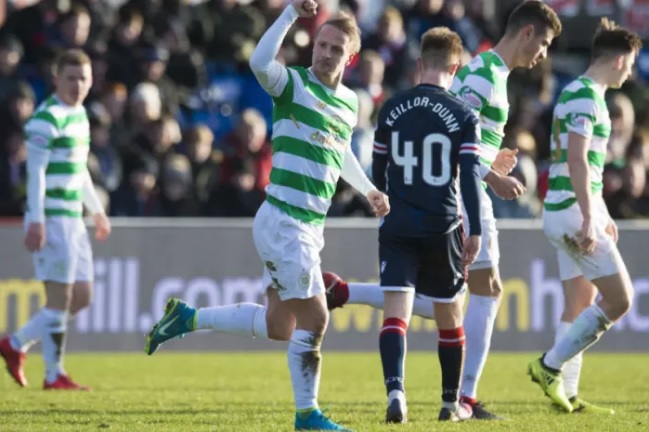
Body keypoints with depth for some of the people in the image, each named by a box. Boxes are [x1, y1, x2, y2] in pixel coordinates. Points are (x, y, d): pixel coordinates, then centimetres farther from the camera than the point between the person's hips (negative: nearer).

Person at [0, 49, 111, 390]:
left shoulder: (79, 115, 15)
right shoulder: (47, 118, -12)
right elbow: (36, 172, -17)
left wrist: (97, 212, 29)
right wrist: (36, 221, -22)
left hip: (72, 219, 9)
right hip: (51, 219, -9)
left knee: (82, 296, 10)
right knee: (60, 296, -7)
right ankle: (54, 375, 0)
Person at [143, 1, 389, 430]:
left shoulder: (349, 102, 13)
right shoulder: (293, 84, -9)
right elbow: (260, 62, -32)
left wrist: (369, 190, 28)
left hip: (309, 227, 8)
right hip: (284, 221, -8)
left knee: (278, 325, 14)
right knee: (314, 318, -7)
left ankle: (187, 317, 27)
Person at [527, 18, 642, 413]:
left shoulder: (584, 94, 17)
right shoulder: (585, 96, -14)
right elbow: (576, 161, -22)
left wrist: (602, 214, 28)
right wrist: (588, 220, -24)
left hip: (568, 215, 10)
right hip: (572, 213, -10)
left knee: (581, 306, 10)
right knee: (619, 299, -9)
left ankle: (568, 394, 9)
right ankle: (550, 366, -6)